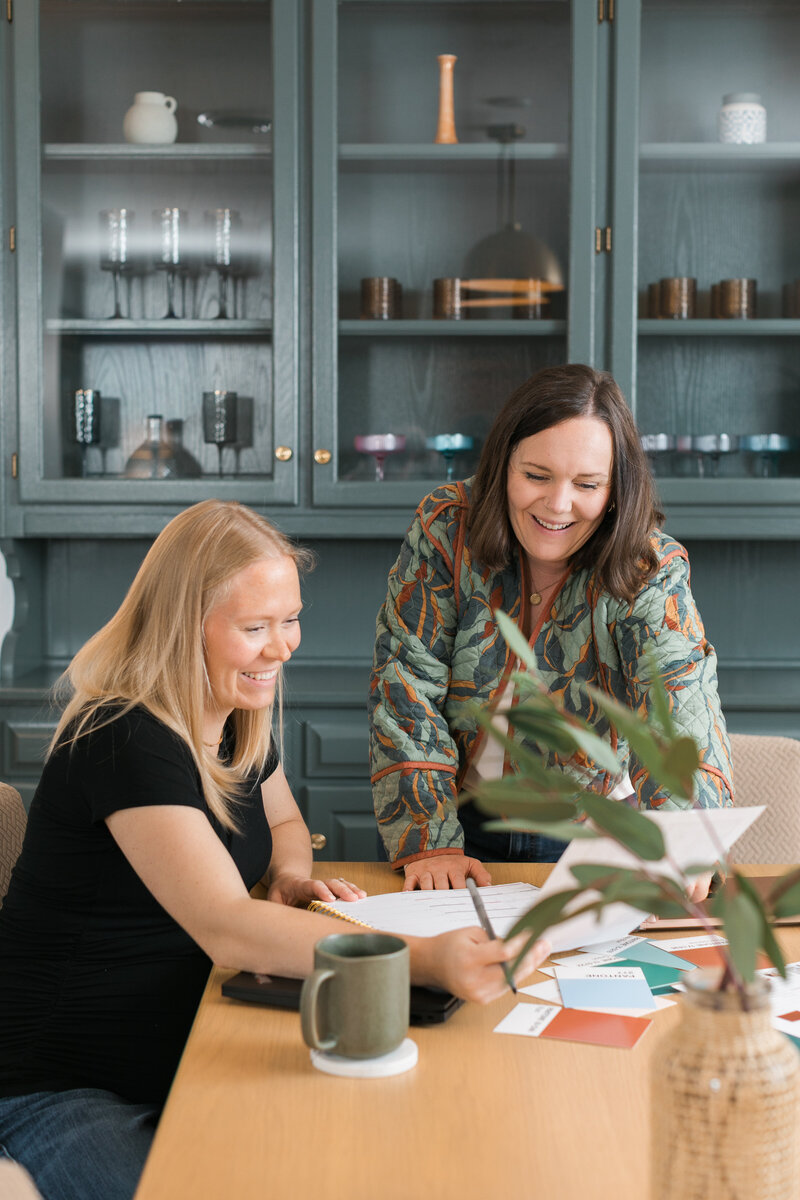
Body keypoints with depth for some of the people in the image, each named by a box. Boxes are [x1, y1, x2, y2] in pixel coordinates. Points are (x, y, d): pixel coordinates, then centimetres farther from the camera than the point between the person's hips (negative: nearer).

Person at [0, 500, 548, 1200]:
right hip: (60, 1088, -7)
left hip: (180, 1059, 7)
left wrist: (291, 876, -3)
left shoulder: (240, 719, 3)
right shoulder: (127, 741, -25)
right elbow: (226, 928, -35)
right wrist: (427, 960, -45)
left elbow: (283, 821, 23)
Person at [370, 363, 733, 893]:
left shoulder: (652, 569, -13)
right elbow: (405, 682, -11)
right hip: (466, 819, 1)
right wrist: (428, 841, -20)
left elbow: (679, 705, -26)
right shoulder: (447, 527, -11)